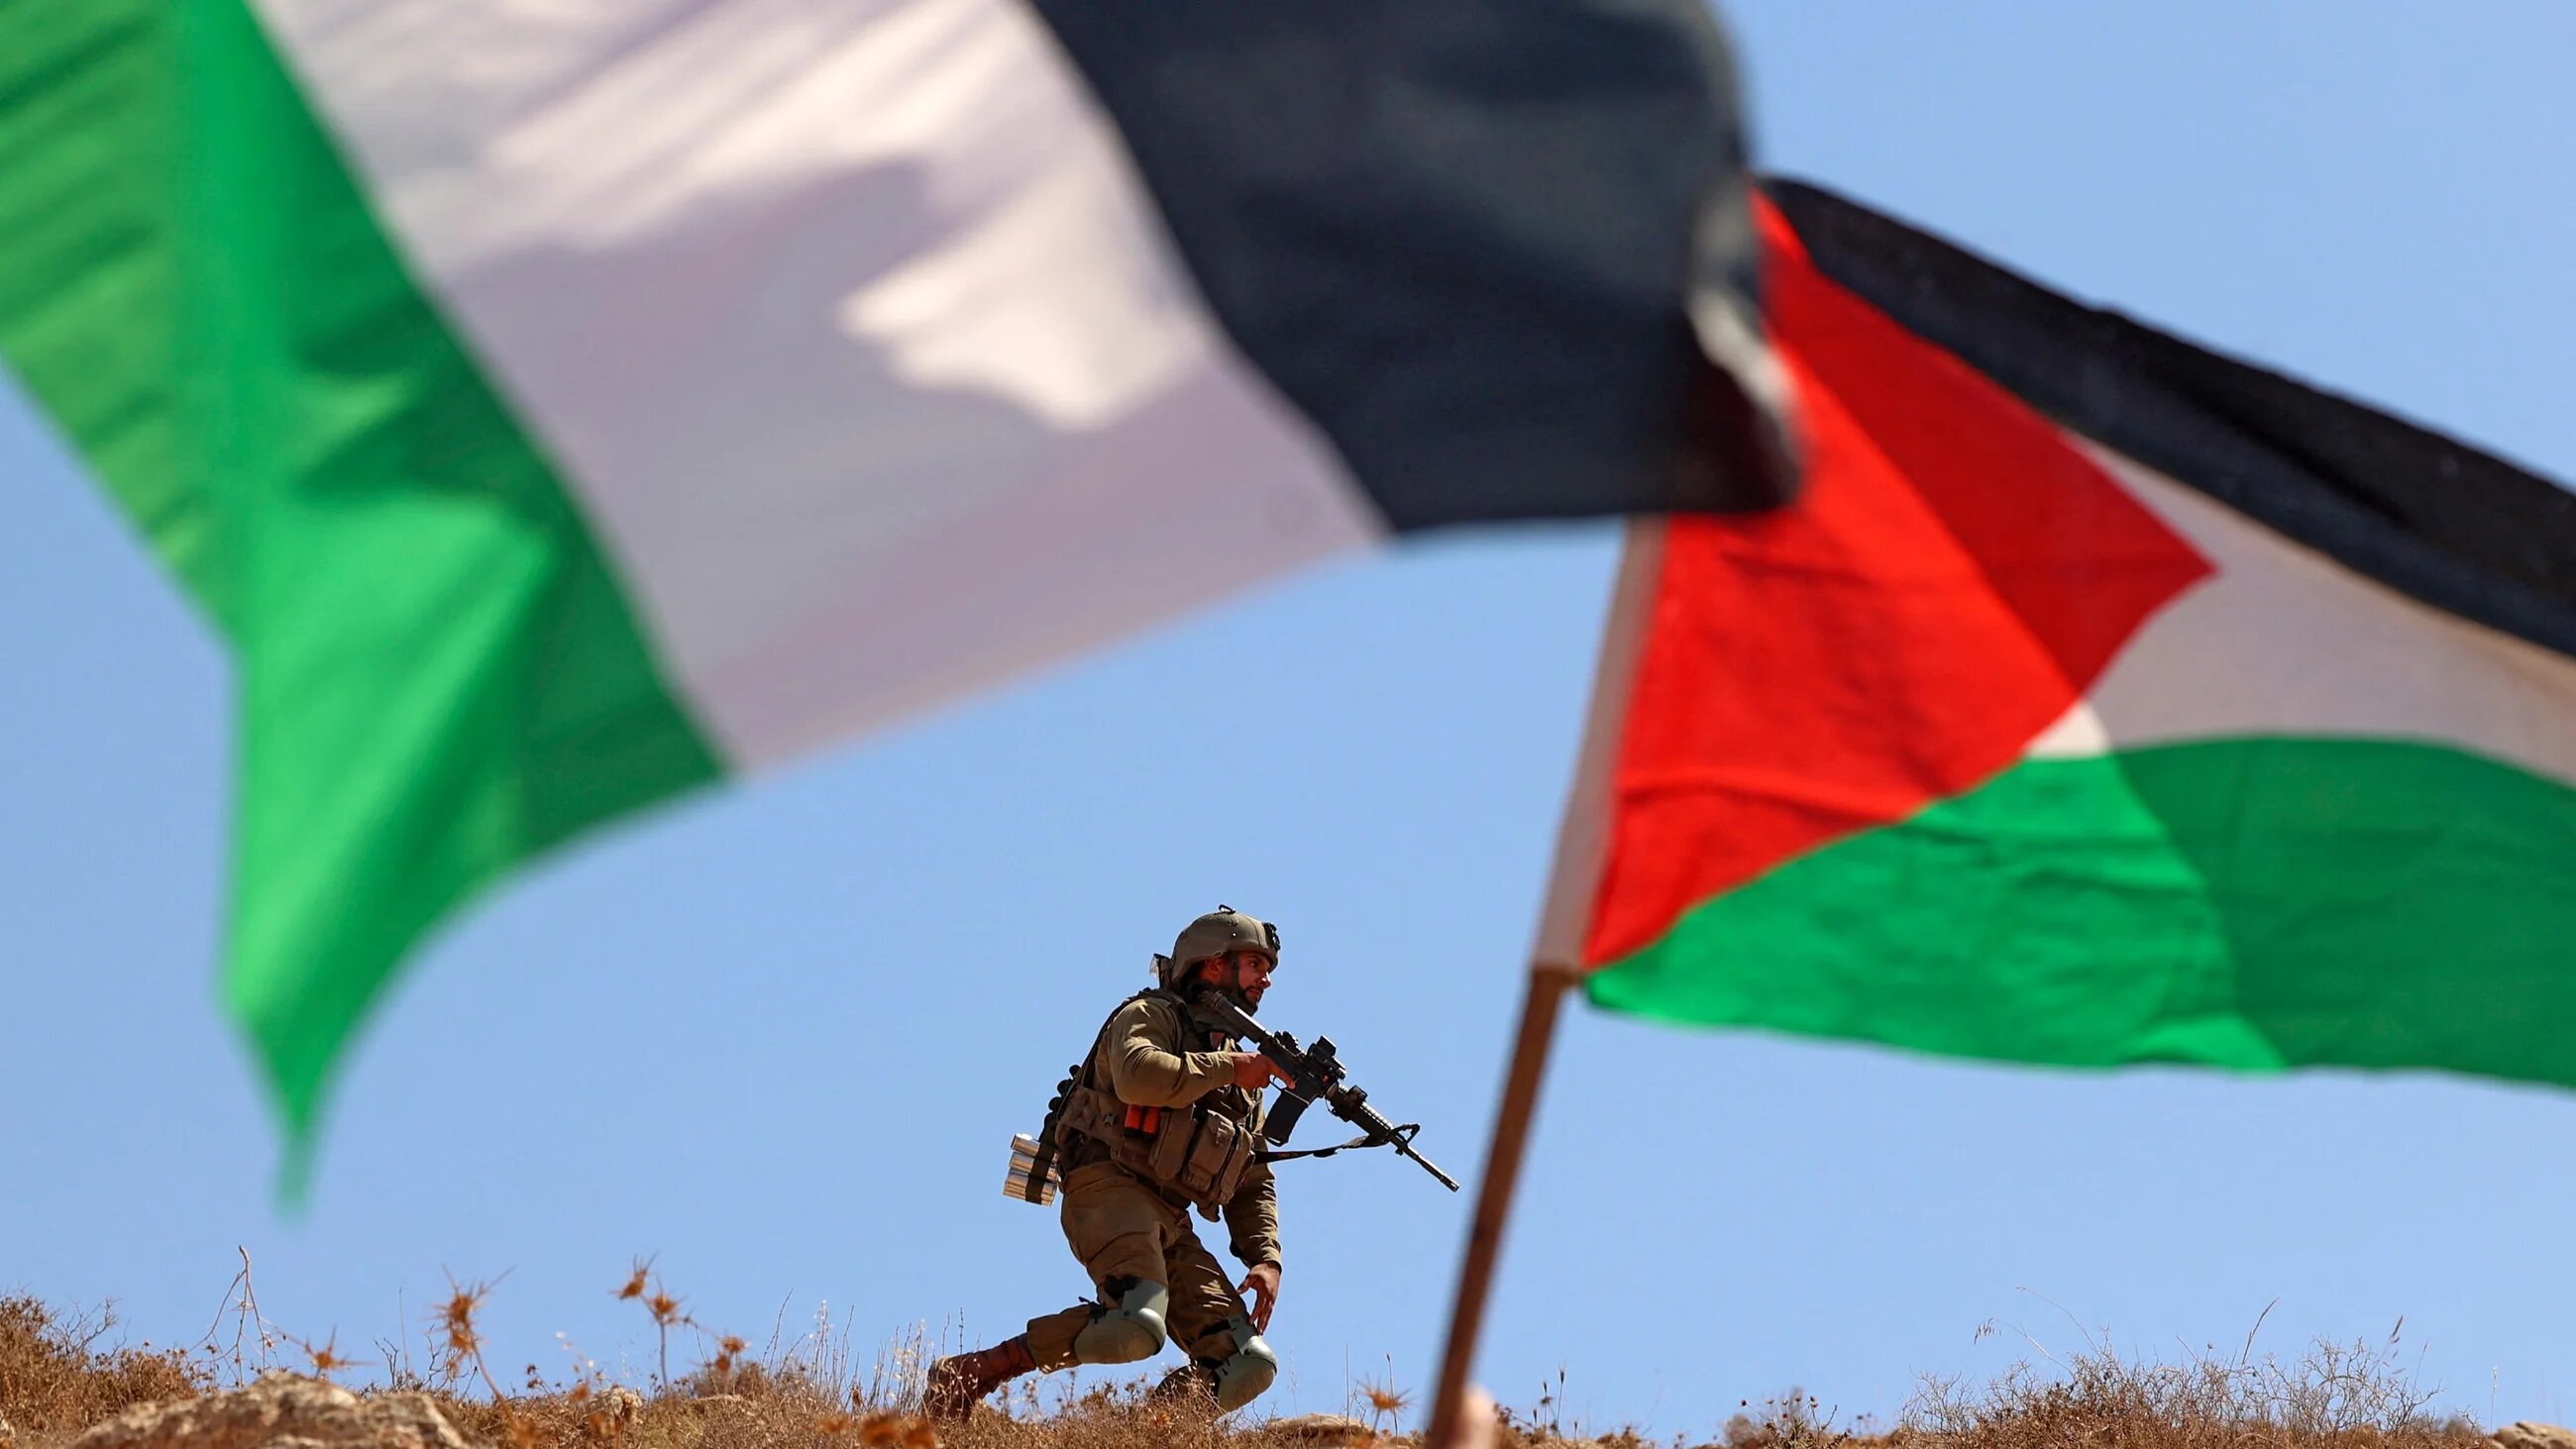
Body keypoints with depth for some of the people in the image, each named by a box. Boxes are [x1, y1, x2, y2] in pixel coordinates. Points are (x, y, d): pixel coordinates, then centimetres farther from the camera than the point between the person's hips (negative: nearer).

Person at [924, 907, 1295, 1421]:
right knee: (1137, 1326, -33)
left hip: (1169, 1227, 7)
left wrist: (1266, 1258, 7)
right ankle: (973, 1373, -20)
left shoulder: (1245, 1084, 27)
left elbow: (1254, 1184, 24)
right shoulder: (1151, 1015, 6)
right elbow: (1137, 1075, -19)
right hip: (1111, 1190, -7)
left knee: (1248, 1366, -10)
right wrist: (1225, 1067, -9)